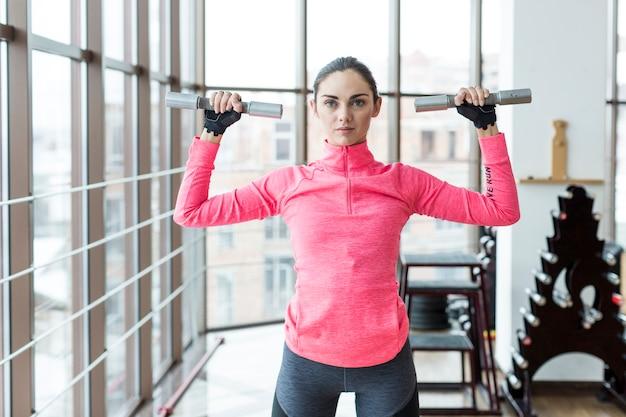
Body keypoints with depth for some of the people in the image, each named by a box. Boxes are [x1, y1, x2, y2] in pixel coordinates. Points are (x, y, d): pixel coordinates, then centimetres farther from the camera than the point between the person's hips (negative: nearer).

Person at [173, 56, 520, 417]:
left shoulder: (403, 181, -1)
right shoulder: (290, 183, 0)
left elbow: (503, 210, 0)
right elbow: (190, 211, 2)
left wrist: (486, 126, -1)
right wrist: (213, 132, 1)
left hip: (386, 361, 0)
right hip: (306, 360, 1)